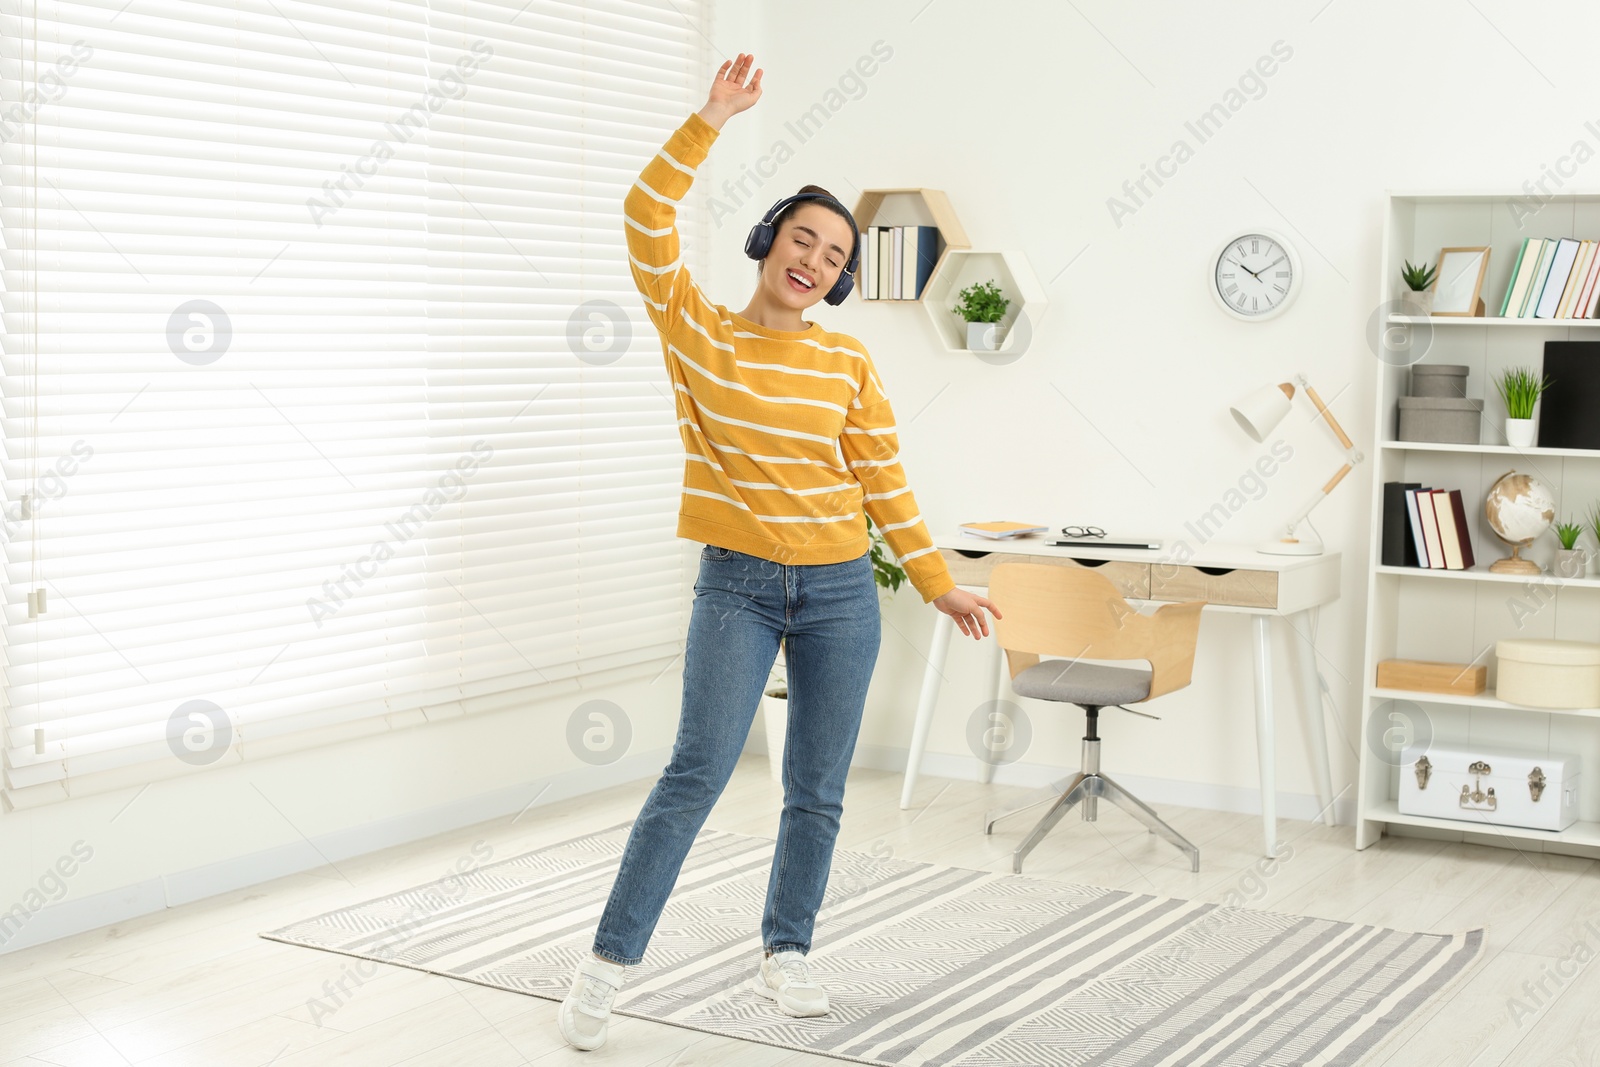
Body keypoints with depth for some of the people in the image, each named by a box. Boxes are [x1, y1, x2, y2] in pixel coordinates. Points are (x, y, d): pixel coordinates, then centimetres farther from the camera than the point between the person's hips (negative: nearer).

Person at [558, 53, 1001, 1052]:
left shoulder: (849, 362, 3)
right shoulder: (696, 331, -1)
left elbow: (885, 480, 7)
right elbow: (647, 216, -14)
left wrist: (939, 581, 7)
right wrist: (711, 122, -18)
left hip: (839, 591, 3)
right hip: (738, 586, -2)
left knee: (819, 789, 7)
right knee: (698, 771, -11)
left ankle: (786, 953, 25)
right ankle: (607, 963, -1)